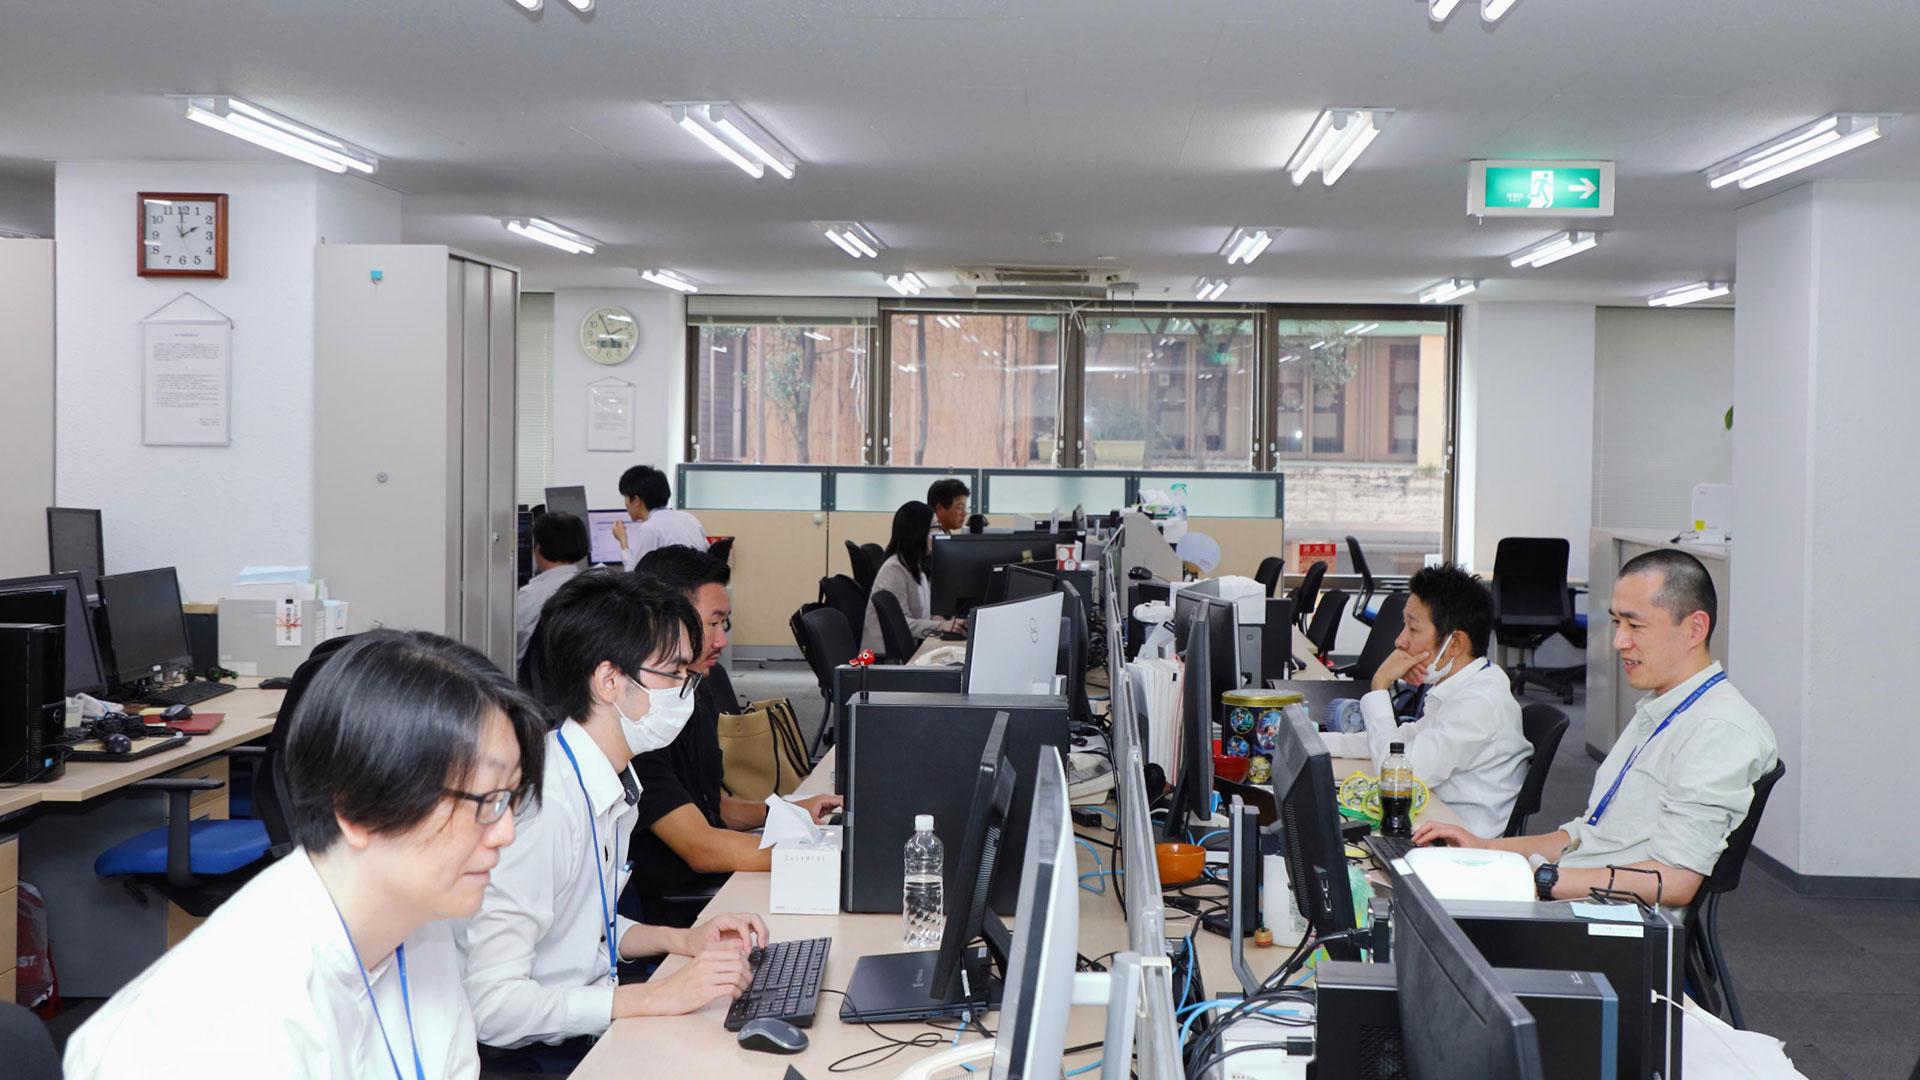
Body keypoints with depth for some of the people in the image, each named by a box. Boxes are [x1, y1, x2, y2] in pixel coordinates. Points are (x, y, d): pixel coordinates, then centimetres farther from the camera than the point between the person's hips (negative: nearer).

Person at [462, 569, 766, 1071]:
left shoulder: (613, 783, 4)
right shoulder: (541, 803, -24)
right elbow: (490, 1002, -27)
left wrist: (683, 940, 4)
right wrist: (657, 998, -25)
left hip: (594, 1030, 8)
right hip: (532, 1055, -8)